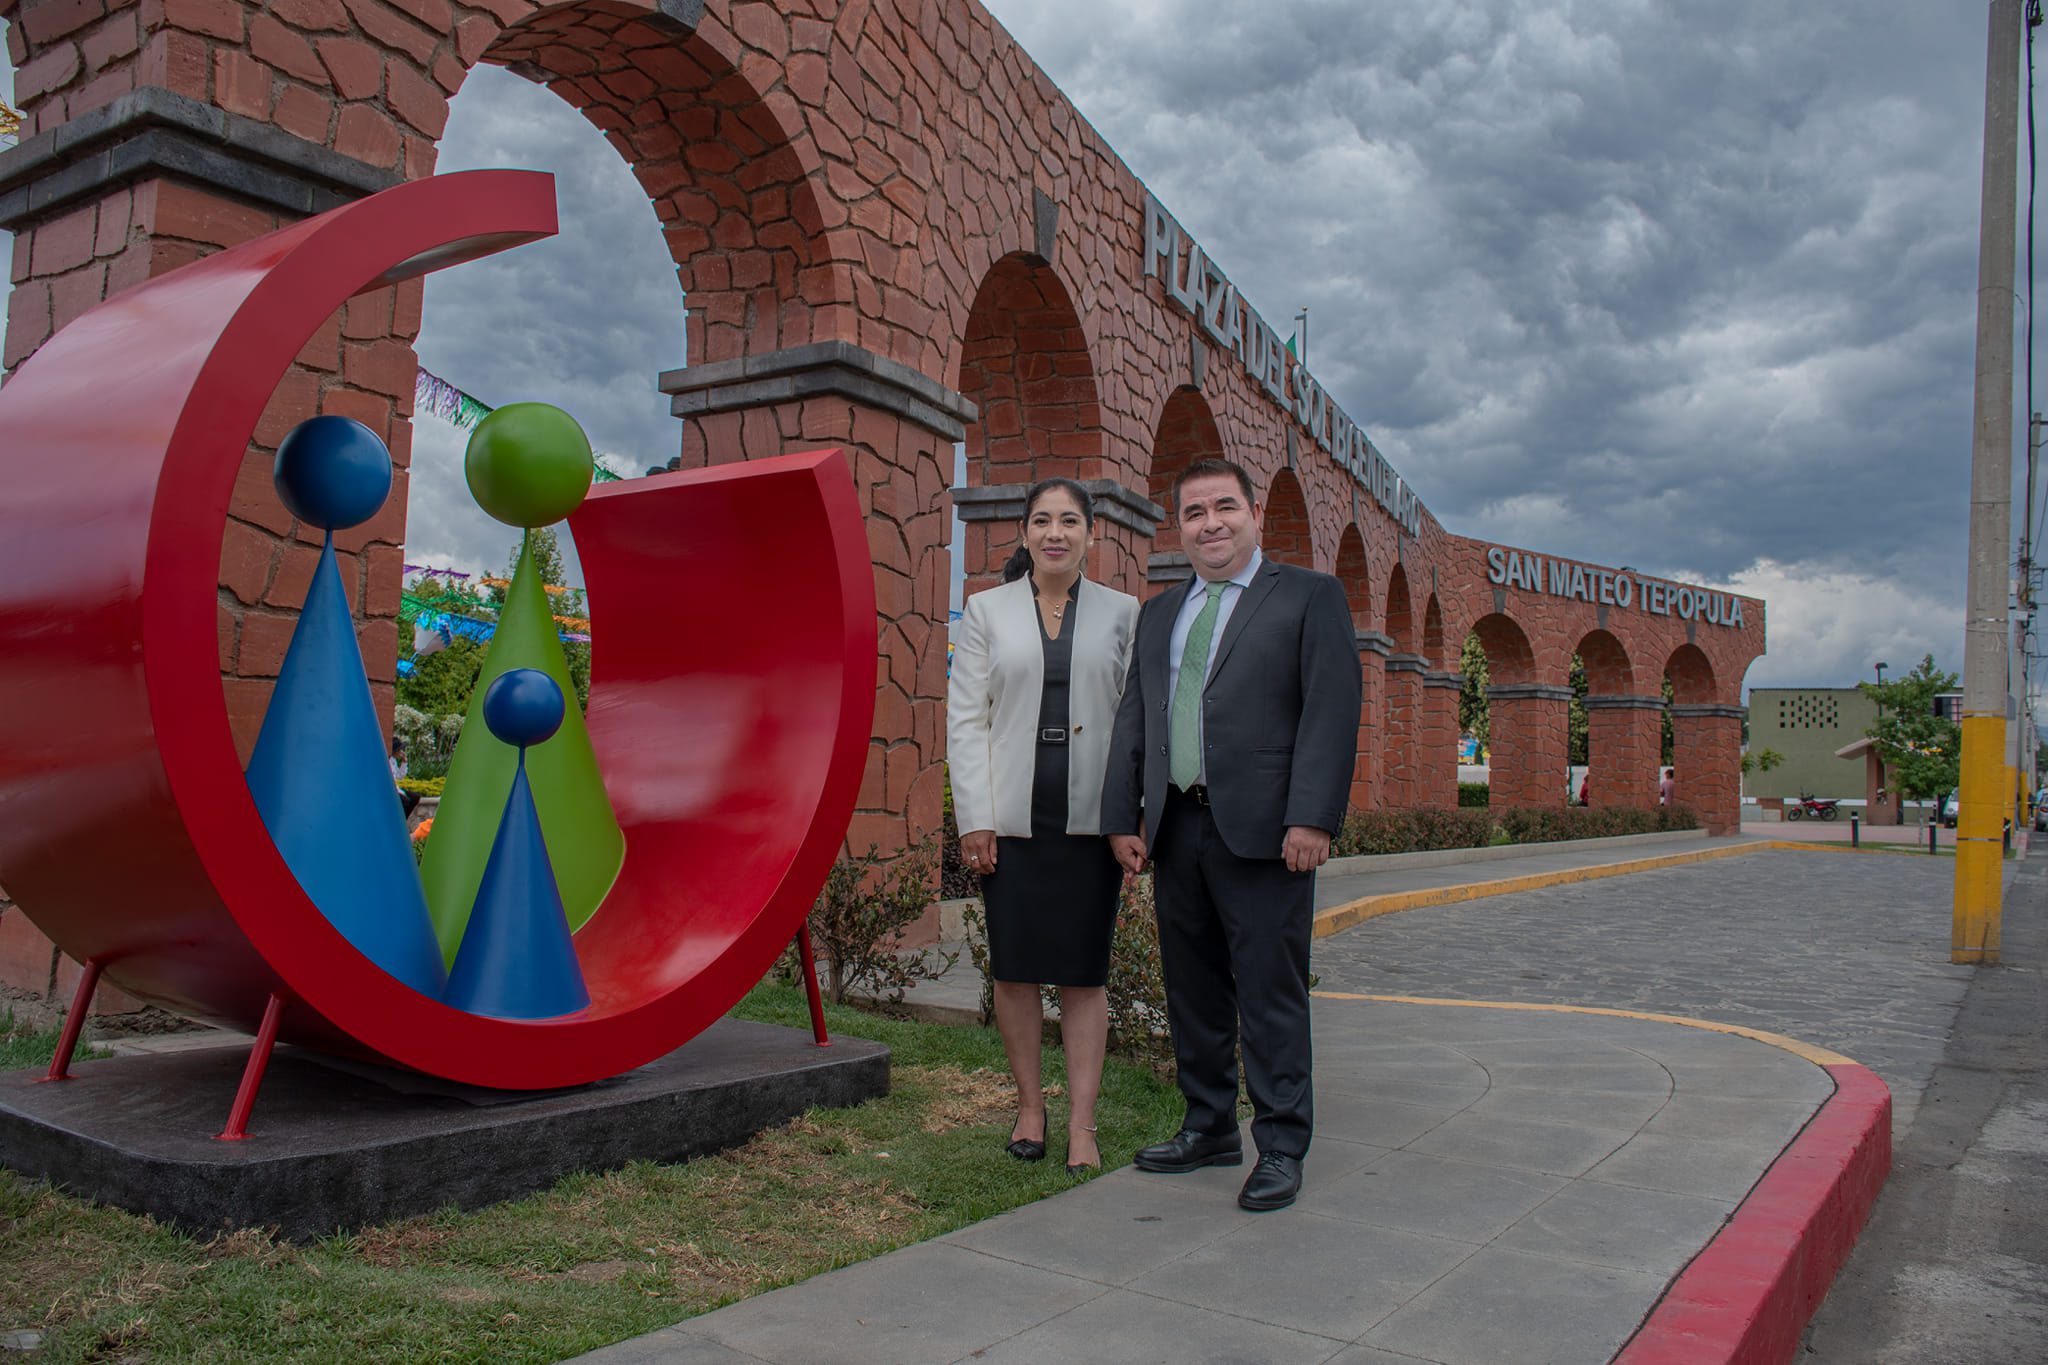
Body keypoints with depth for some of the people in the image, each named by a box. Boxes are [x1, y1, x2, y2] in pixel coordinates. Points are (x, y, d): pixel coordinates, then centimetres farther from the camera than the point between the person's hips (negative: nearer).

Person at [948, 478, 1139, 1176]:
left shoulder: (1122, 613, 7)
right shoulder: (987, 610, 6)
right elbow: (965, 719, 2)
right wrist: (974, 818, -5)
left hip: (1089, 819, 0)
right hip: (1012, 818, 1)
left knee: (1084, 974, 3)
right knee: (1014, 969, 7)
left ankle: (1081, 1123, 12)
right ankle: (1029, 1104, 24)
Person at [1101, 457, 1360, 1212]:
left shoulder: (1310, 596, 2)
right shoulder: (1159, 613, 18)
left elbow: (1332, 712, -7)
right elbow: (1134, 719, 16)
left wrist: (1311, 818, -16)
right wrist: (1123, 817, 8)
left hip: (1261, 830, -5)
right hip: (1176, 829, 6)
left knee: (1270, 993, 0)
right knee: (1193, 989, 13)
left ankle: (1281, 1148, 12)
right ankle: (1210, 1128, 27)